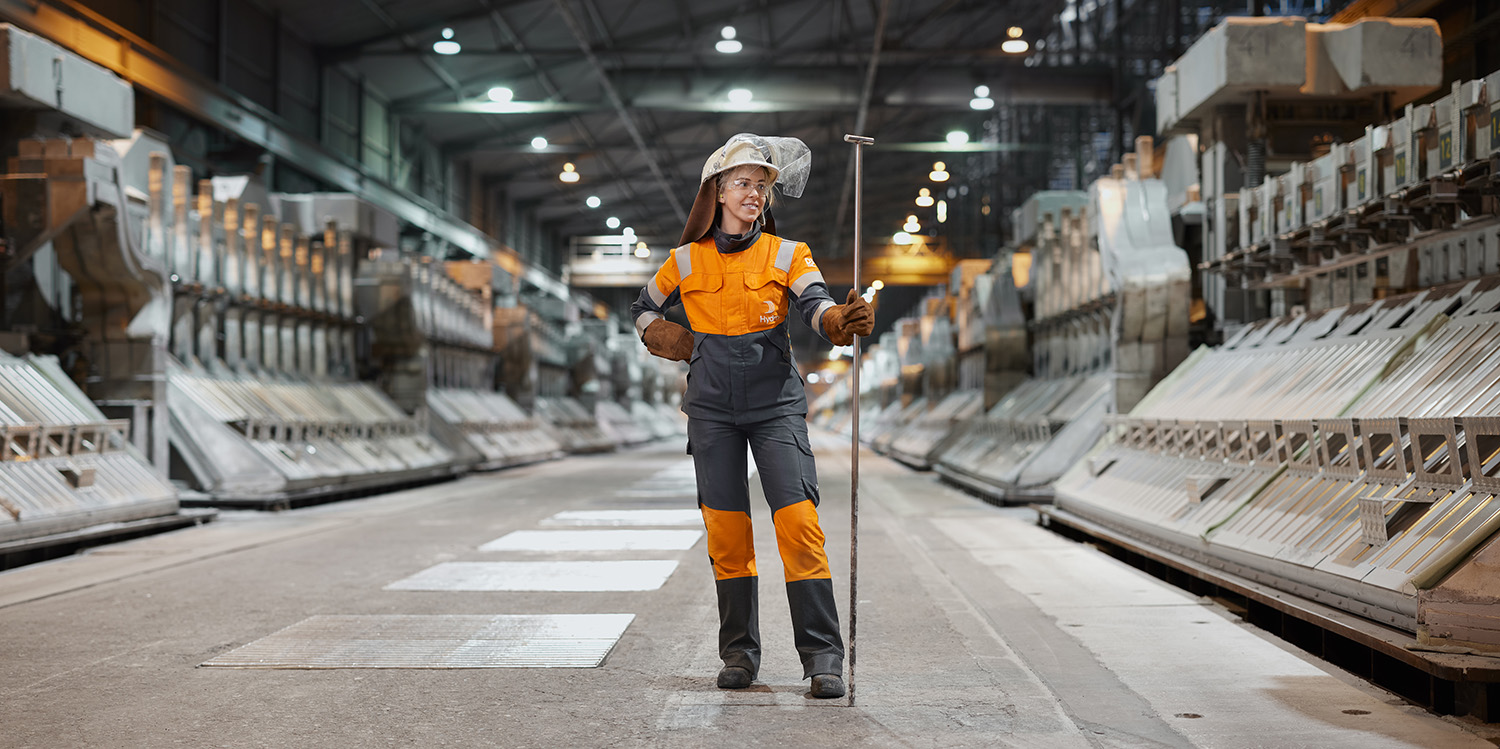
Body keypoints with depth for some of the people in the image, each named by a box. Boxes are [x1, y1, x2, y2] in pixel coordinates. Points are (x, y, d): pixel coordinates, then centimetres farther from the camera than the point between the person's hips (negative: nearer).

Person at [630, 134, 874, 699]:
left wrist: (844, 320, -39)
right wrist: (686, 349, 5)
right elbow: (644, 311, 22)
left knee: (799, 523, -12)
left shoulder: (787, 255, 2)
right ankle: (739, 653, 14)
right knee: (727, 531, 2)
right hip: (712, 408, 2)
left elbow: (815, 304, -16)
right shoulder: (686, 262, 6)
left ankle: (822, 655, -7)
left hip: (776, 403, -1)